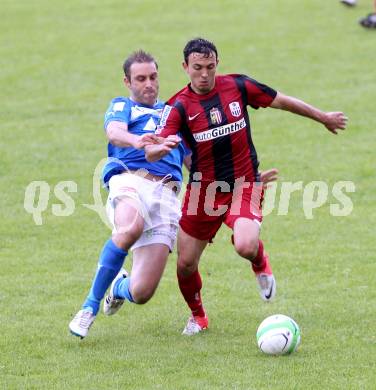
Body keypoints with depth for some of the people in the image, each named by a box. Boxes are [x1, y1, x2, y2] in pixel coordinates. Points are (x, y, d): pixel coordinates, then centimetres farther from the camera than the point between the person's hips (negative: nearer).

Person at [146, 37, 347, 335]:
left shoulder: (237, 86, -6)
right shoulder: (178, 107, -11)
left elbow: (283, 101, 9)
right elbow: (151, 154, -23)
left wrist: (324, 118, 20)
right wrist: (161, 148, -48)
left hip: (245, 184, -1)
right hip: (204, 189, 1)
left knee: (245, 247, -28)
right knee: (186, 264, 2)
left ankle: (260, 263, 11)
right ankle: (198, 317, 32)